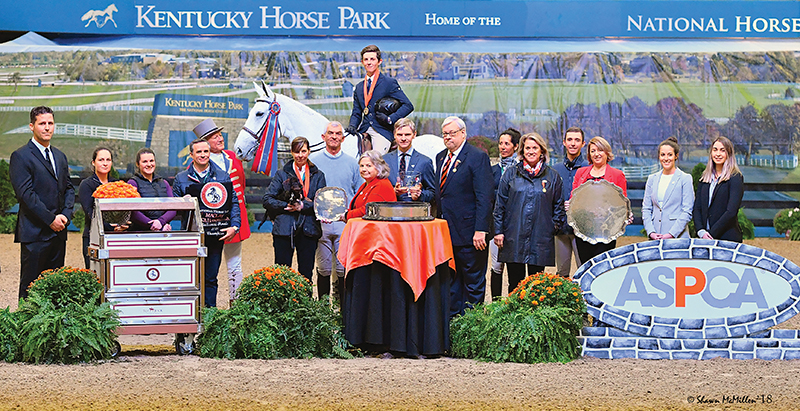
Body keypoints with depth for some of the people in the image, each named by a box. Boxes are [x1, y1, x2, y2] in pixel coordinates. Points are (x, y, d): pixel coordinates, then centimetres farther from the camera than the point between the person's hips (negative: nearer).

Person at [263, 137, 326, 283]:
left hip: (308, 230, 1)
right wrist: (286, 206, -13)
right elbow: (268, 200, 1)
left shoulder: (317, 176, 10)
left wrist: (302, 206, -14)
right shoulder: (282, 174, 7)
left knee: (306, 273, 4)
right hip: (284, 230, -1)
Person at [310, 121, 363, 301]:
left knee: (343, 269, -2)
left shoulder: (352, 163, 11)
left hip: (345, 223, 1)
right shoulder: (313, 161, 7)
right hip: (320, 222, 0)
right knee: (324, 269, 1)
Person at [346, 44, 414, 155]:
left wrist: (390, 119, -14)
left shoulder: (389, 83, 2)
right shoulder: (359, 87, 20)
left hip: (382, 132, -5)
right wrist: (352, 126, -1)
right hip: (363, 132, 5)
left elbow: (408, 106, -2)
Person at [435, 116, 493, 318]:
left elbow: (484, 197, -14)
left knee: (473, 281, 1)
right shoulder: (441, 157, 15)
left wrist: (480, 230, -21)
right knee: (450, 278, 11)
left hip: (468, 232, -7)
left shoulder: (478, 157, -9)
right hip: (446, 231, 7)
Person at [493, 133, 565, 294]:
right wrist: (498, 231, 2)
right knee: (515, 282, 2)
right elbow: (500, 204, 8)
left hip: (540, 238, 0)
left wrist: (555, 225, 2)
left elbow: (558, 205, 14)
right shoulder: (511, 174, 8)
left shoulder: (552, 176, 8)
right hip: (514, 237, 0)